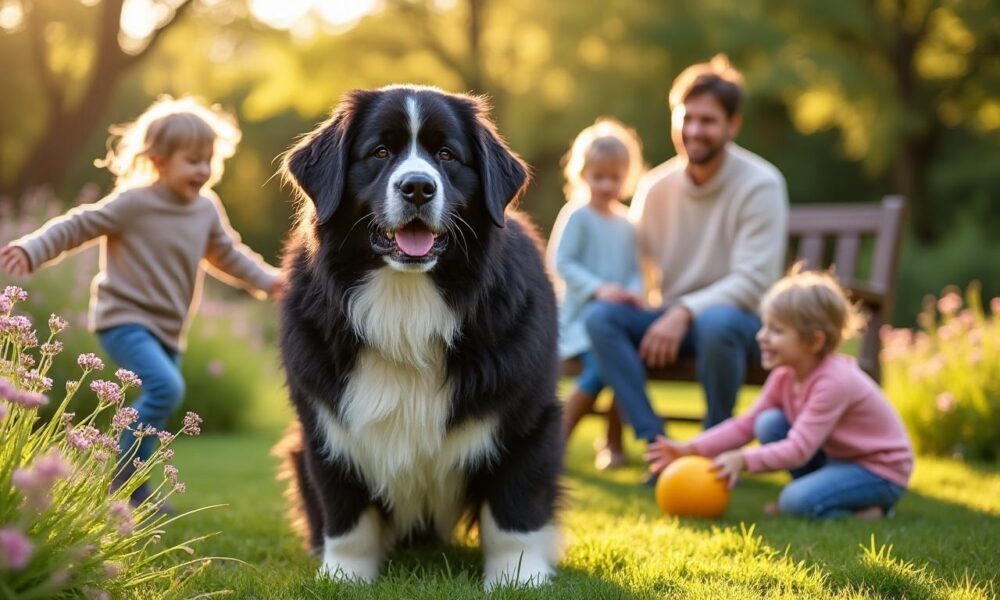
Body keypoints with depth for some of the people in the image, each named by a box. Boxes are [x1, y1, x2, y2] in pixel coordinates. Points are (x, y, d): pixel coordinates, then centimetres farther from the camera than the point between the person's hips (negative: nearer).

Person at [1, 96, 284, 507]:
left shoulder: (207, 209, 7)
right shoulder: (133, 203, -13)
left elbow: (226, 254, 23)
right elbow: (77, 226, -11)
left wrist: (267, 280, 18)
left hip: (168, 330, 8)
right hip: (125, 319, -8)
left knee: (156, 410, 10)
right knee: (166, 388, -26)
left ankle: (134, 489, 24)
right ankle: (123, 482, -12)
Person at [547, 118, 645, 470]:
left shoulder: (626, 224, 15)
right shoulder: (577, 216, -2)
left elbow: (635, 269, 14)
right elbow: (561, 262, -10)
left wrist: (634, 292, -8)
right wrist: (598, 288, -20)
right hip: (582, 313, -5)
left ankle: (613, 443, 4)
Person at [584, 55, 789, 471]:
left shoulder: (761, 185, -11)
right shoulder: (655, 187, 3)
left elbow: (753, 282, -18)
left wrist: (685, 312, -30)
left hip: (741, 319, -4)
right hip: (672, 319, 4)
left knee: (716, 322, -39)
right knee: (601, 316, -22)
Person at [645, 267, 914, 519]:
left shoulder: (833, 381, -29)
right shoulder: (785, 375, -4)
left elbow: (797, 450, -32)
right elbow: (745, 424, -2)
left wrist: (744, 460, -40)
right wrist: (691, 449, -13)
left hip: (881, 471, -8)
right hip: (837, 456, 8)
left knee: (797, 501, -29)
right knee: (769, 423, -7)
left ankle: (868, 512, -6)